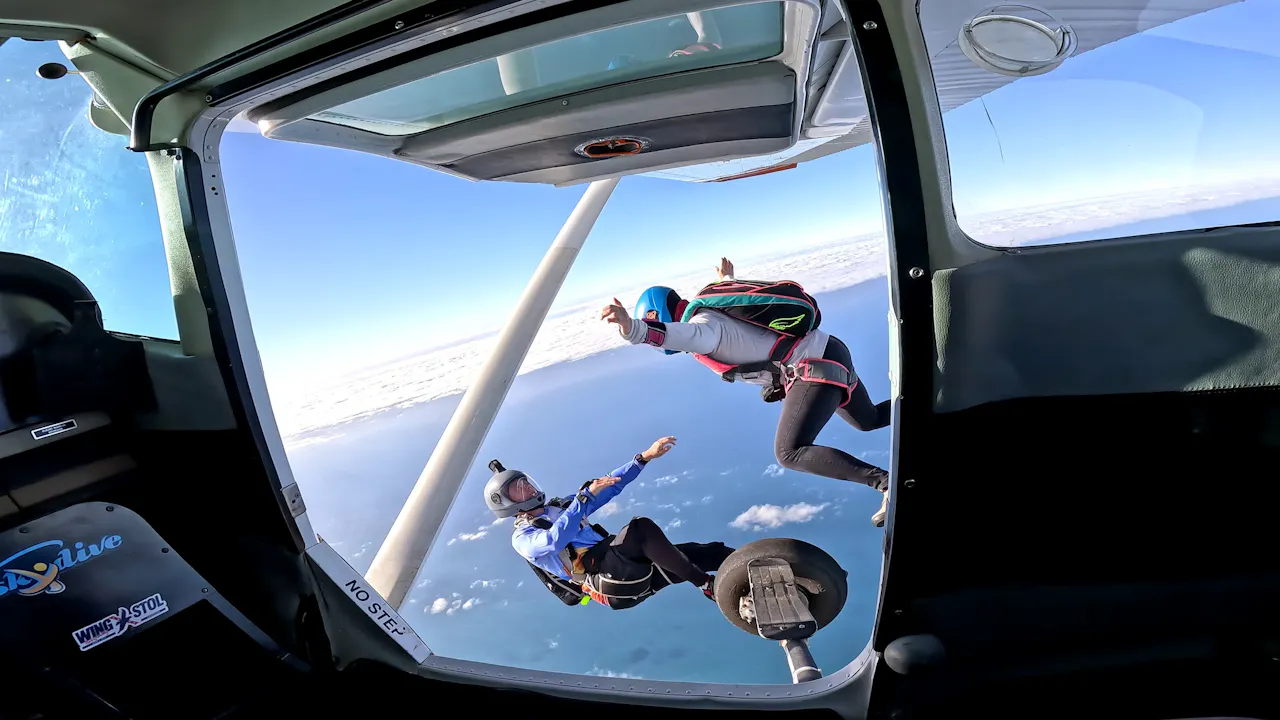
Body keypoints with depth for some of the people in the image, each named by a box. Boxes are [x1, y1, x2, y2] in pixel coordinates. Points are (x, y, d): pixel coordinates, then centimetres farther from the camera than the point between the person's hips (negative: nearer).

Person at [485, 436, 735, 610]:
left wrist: (644, 457, 13)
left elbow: (609, 487, 22)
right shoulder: (522, 537, 2)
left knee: (694, 554, -9)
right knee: (641, 528, -31)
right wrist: (585, 496, -28)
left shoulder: (561, 505, 25)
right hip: (604, 581, -7)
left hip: (630, 571, 8)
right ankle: (708, 586, -25)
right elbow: (555, 541, -21)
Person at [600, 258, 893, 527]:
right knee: (869, 420, 31)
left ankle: (887, 483, -19)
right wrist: (728, 279, 56)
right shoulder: (709, 301, 8)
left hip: (817, 368, -10)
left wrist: (634, 329, -64)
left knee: (789, 453, -19)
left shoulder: (702, 322, -20)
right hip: (826, 353, 10)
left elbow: (690, 335, -47)